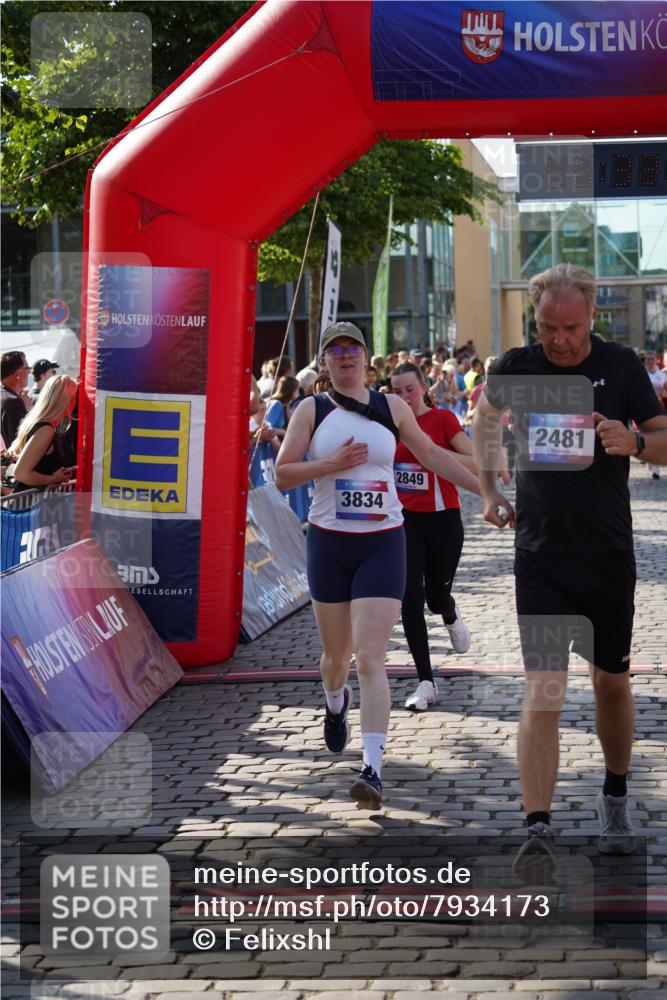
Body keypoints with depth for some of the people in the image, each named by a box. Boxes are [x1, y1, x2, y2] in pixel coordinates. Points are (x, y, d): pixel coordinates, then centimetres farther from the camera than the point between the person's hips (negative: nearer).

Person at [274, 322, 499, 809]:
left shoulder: (391, 407, 4)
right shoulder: (311, 410, 2)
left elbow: (431, 454, 12)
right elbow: (282, 474, -1)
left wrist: (485, 488, 10)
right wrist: (332, 464, -15)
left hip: (382, 543, -1)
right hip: (328, 544, 1)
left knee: (371, 659, -12)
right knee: (336, 655, 14)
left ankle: (373, 769, -17)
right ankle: (336, 704, 50)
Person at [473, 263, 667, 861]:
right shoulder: (516, 369, -1)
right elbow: (485, 418, 21)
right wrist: (489, 492, 14)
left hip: (609, 556, 1)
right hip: (540, 557, -1)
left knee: (611, 681, 13)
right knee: (541, 689, -10)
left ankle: (616, 799, 35)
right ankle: (538, 827, -14)